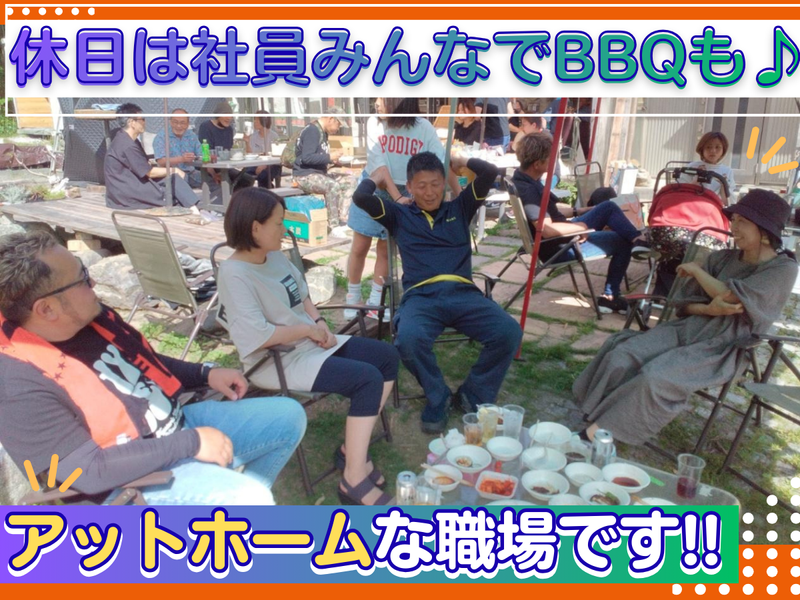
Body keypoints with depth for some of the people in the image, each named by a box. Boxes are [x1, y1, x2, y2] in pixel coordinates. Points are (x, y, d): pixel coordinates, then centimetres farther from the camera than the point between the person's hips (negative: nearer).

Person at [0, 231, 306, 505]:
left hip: (179, 424, 8)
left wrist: (206, 373, 1)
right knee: (251, 499, -27)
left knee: (288, 415, 8)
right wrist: (191, 443, -26)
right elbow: (89, 471, -28)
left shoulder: (90, 318, -3)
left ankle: (237, 504, 23)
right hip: (135, 477, -8)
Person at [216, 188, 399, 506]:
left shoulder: (276, 256, 6)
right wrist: (307, 329, -15)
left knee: (387, 357, 2)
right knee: (367, 379, -23)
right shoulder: (234, 273, -19)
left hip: (310, 343, 9)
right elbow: (258, 336, -27)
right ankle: (354, 480, -12)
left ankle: (352, 448, 5)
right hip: (279, 361, -9)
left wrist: (319, 322, 0)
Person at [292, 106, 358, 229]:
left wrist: (333, 159, 4)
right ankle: (334, 227, -27)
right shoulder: (312, 131, -15)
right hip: (305, 176, -10)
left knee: (351, 181, -2)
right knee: (333, 185, -34)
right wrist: (329, 157, -18)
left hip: (319, 174, 10)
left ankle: (343, 220, -6)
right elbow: (306, 158, -24)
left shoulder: (323, 132, 14)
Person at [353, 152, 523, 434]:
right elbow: (361, 197, 6)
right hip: (421, 297, -1)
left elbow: (490, 172, 13)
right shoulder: (399, 215, 21)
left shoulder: (459, 208, 24)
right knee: (409, 340, -36)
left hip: (464, 294, 2)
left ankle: (473, 394, 0)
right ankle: (437, 397, -4)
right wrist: (379, 175, 24)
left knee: (509, 332, -26)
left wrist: (457, 160, 27)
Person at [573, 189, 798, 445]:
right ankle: (597, 421, -18)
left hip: (722, 348, -5)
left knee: (655, 377, -31)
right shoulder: (722, 259, 11)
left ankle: (598, 433, -23)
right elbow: (683, 302, 8)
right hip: (688, 328, 6)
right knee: (621, 355, -21)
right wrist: (708, 309, -14)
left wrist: (695, 270, -2)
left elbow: (731, 296, -17)